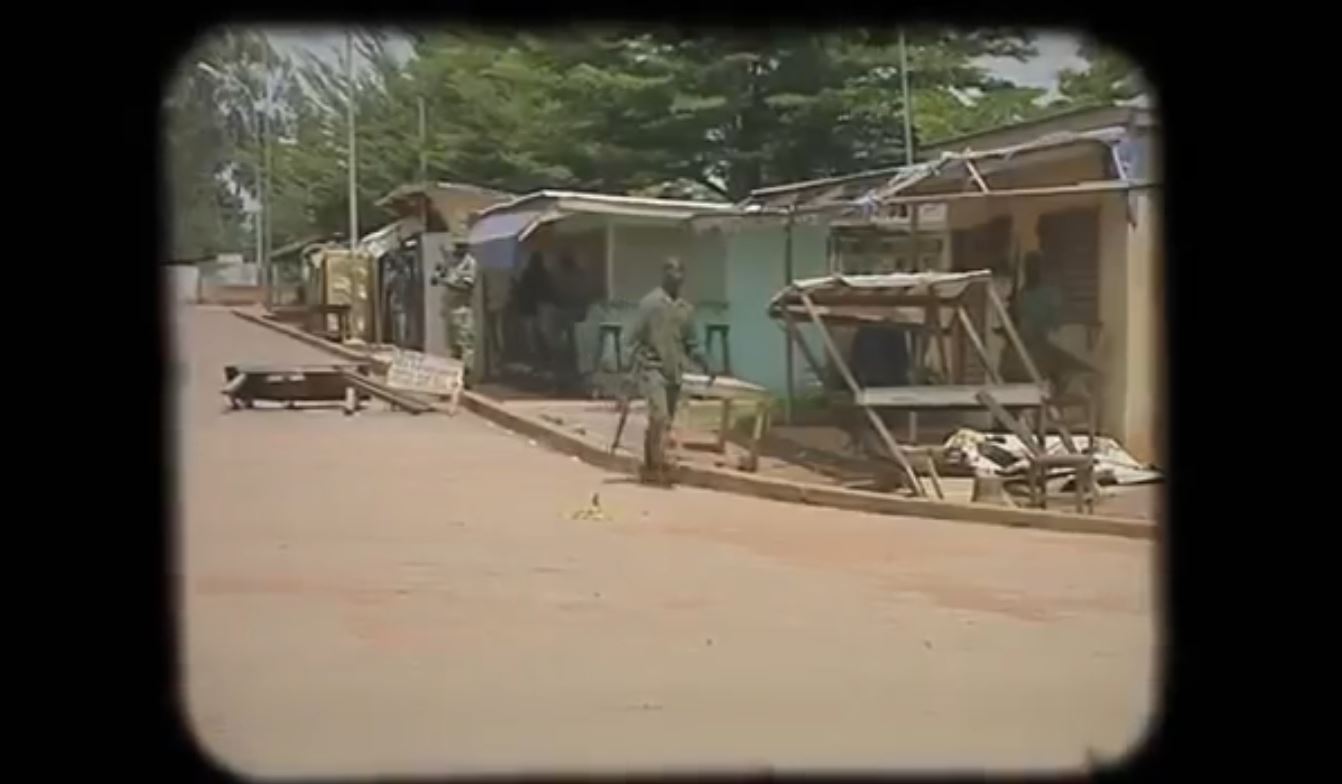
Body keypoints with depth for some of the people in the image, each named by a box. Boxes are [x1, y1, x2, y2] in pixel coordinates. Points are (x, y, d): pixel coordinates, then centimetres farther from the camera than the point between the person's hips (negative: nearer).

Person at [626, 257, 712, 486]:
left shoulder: (686, 309, 11)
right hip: (652, 369, -6)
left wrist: (703, 364, 1)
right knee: (660, 417, -19)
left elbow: (690, 343, 16)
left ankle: (649, 467, 19)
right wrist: (642, 364, -16)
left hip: (674, 372, 6)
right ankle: (658, 466, -16)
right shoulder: (651, 302, -7)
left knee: (665, 421, 10)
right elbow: (635, 339, -6)